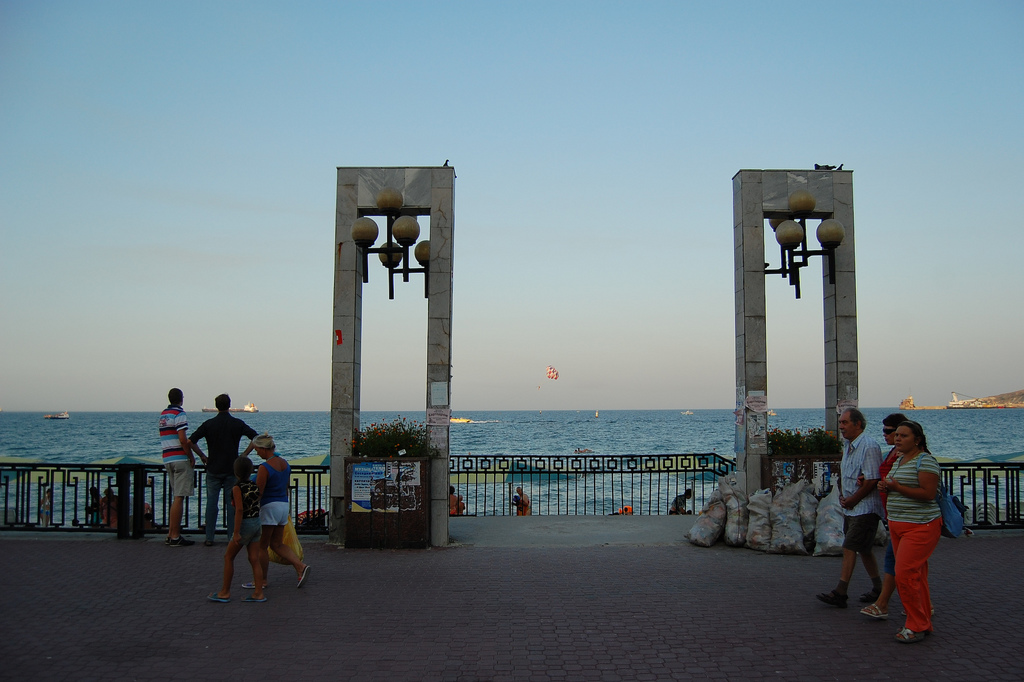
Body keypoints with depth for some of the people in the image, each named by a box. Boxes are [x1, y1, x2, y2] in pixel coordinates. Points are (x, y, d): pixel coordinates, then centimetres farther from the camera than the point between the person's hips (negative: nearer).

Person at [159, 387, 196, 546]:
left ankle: (170, 534, 18)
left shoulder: (163, 414, 16)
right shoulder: (179, 414, -11)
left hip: (167, 459, 9)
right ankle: (175, 537, -5)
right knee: (179, 498, -6)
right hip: (180, 459, -9)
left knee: (175, 497, 16)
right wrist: (191, 456, -9)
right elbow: (183, 439, -19)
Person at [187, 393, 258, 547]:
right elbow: (256, 438, -8)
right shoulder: (237, 423, -1)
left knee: (211, 504, 5)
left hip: (213, 470, 1)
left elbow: (190, 441, -7)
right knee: (232, 504, 5)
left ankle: (209, 538, 4)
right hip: (232, 469, 0)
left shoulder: (209, 424, 0)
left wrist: (202, 456, 3)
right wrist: (244, 455, -2)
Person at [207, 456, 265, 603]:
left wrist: (236, 532, -19)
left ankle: (225, 592, 15)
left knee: (228, 557, 9)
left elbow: (239, 509, -20)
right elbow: (257, 504, 9)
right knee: (254, 559, 8)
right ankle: (258, 593, 7)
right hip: (257, 523, 6)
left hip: (245, 524, -6)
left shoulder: (237, 488, -15)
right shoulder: (255, 486, 4)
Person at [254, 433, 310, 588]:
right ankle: (300, 566, 0)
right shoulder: (285, 463, 8)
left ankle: (262, 580, 16)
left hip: (269, 507, -8)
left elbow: (258, 493, -17)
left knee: (262, 546, 6)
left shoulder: (265, 467, -17)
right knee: (277, 544, 15)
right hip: (283, 506, 8)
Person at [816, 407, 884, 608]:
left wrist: (852, 500, -14)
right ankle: (878, 589, 26)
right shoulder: (848, 445, 12)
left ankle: (840, 593, -8)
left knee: (849, 548, -10)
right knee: (863, 549, 15)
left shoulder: (869, 446, -17)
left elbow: (872, 480, -21)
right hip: (851, 508, 9)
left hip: (865, 508, -9)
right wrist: (842, 496, 6)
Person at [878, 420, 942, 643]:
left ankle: (917, 626, -1)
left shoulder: (925, 461, -12)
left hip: (920, 526, -9)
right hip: (898, 525, 9)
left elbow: (928, 493, -19)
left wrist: (897, 487, -21)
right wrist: (886, 487, 5)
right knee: (915, 576, 12)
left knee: (905, 574, -12)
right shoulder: (899, 460, 16)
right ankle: (923, 623, 20)